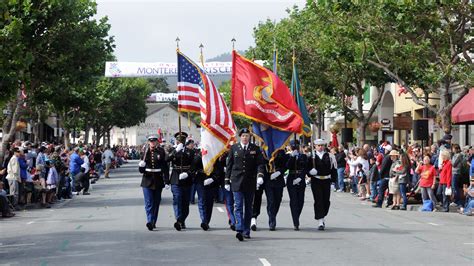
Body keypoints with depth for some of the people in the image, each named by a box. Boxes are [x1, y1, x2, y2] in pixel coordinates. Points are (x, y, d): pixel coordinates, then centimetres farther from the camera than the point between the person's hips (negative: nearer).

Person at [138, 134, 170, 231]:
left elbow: (165, 167, -1)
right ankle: (149, 221, -19)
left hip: (158, 181, 0)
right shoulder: (145, 152, 5)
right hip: (147, 180, 0)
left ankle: (153, 222, 17)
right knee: (149, 202, -10)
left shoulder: (161, 152, 0)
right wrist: (141, 166, -15)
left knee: (156, 202, 7)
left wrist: (166, 181, -7)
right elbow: (141, 170, 9)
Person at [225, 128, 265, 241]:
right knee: (238, 206, -11)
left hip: (250, 182, 1)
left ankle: (246, 231, 14)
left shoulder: (255, 149, 6)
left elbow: (260, 163, 0)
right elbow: (229, 165, 10)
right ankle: (239, 230, -20)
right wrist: (227, 180, 6)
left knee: (248, 207, 8)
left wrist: (260, 175, -18)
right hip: (237, 181, -1)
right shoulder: (234, 148, 7)